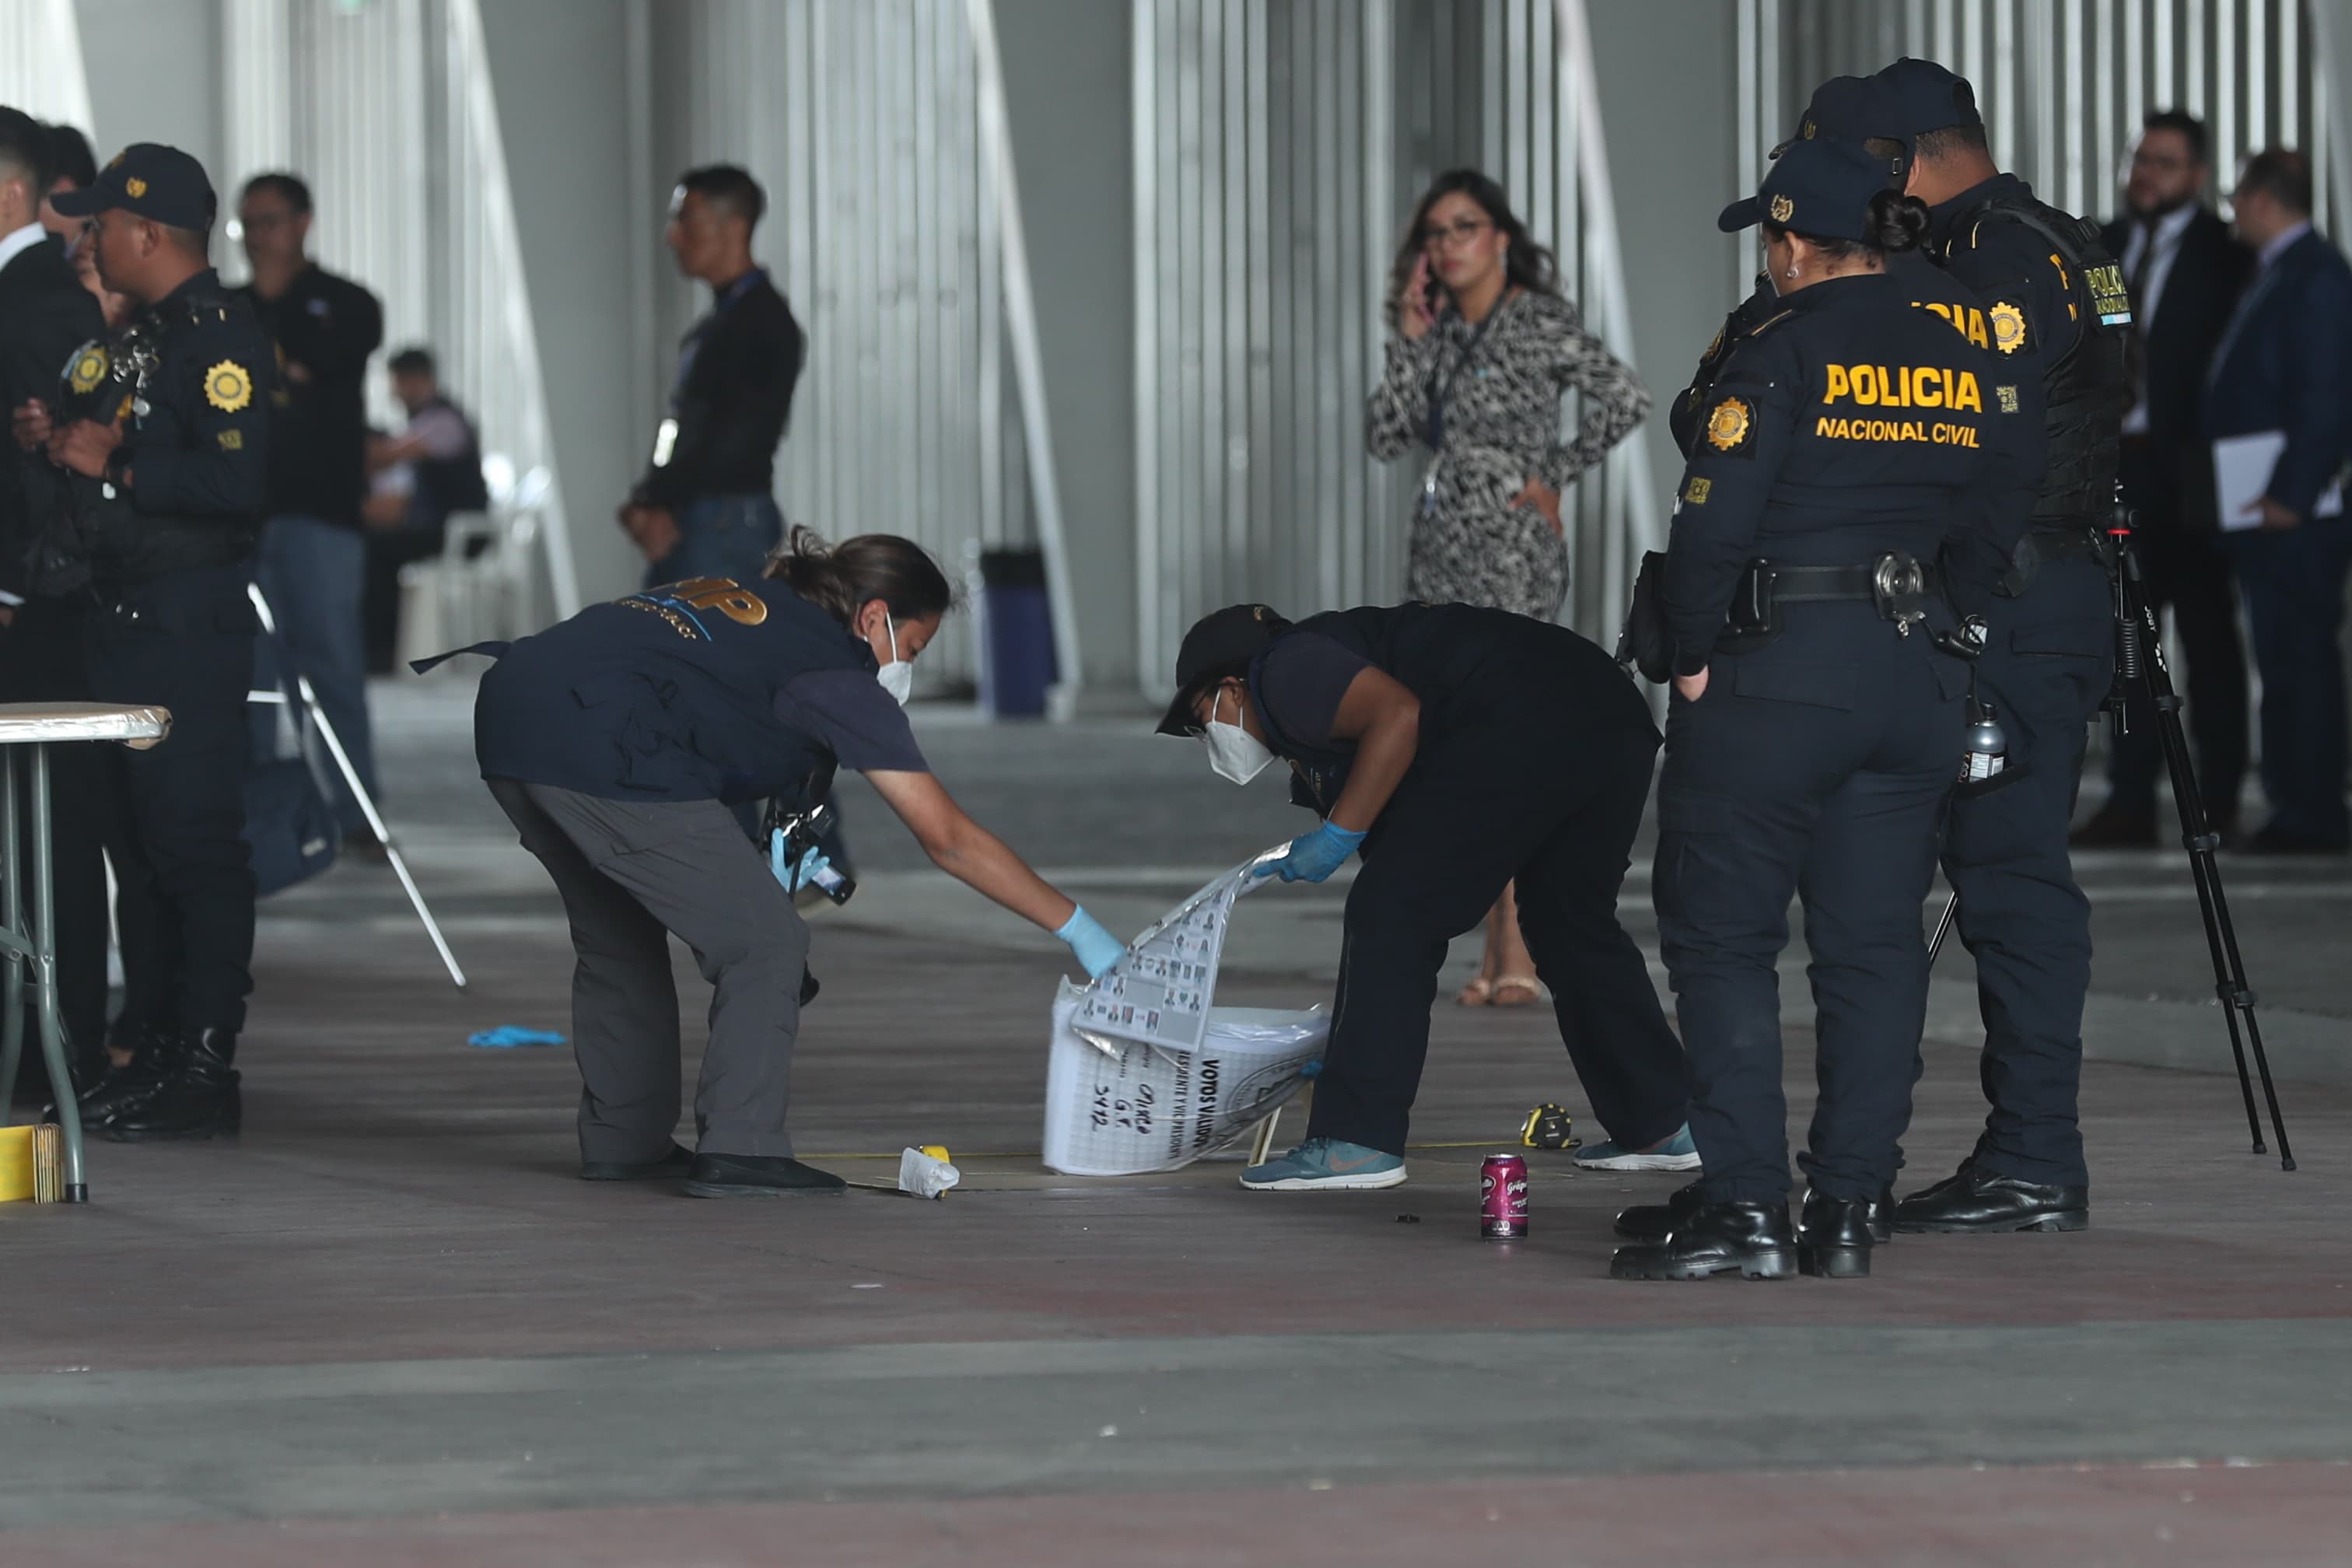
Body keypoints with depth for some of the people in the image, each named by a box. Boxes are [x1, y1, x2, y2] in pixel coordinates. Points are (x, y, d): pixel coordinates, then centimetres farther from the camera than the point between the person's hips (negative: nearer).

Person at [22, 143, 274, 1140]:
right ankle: (159, 1051, 17)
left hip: (189, 622, -10)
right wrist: (63, 441, 8)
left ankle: (205, 1070, -7)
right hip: (123, 618, 10)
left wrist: (116, 462, -18)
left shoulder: (220, 336, -13)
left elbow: (238, 482, -23)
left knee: (194, 841, -8)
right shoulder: (142, 335, 18)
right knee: (135, 842, 12)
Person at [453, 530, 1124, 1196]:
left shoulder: (739, 598, 26)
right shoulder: (834, 671, 4)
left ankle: (621, 1142, 32)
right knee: (765, 942, 2)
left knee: (619, 937, 26)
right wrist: (1076, 927, 8)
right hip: (600, 752, -9)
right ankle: (739, 1150, -2)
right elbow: (947, 837, 3)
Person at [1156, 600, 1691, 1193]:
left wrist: (1337, 836, -7)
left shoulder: (1286, 673, 6)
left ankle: (1355, 1141, -4)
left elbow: (1397, 712, -13)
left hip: (1517, 728, -10)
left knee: (1391, 916, -3)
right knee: (1571, 927, 25)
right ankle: (1666, 1125, 29)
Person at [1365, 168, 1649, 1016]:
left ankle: (1518, 957, -12)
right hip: (1443, 552, 8)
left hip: (1511, 550, -7)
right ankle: (1495, 951, 9)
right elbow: (1384, 437, 7)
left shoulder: (1539, 324, -7)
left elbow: (1625, 396, -17)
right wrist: (1409, 340, 0)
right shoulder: (1440, 335, 14)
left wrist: (1556, 477, -12)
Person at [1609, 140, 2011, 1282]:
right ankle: (1849, 1210, 7)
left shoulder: (1784, 352, -10)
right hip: (1923, 672, 6)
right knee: (1873, 946, 9)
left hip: (1780, 669, -6)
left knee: (1721, 934, 0)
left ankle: (1744, 1203, -6)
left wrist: (1691, 659, -3)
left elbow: (1714, 522, -14)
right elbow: (1979, 520, 11)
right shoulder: (1967, 363, 9)